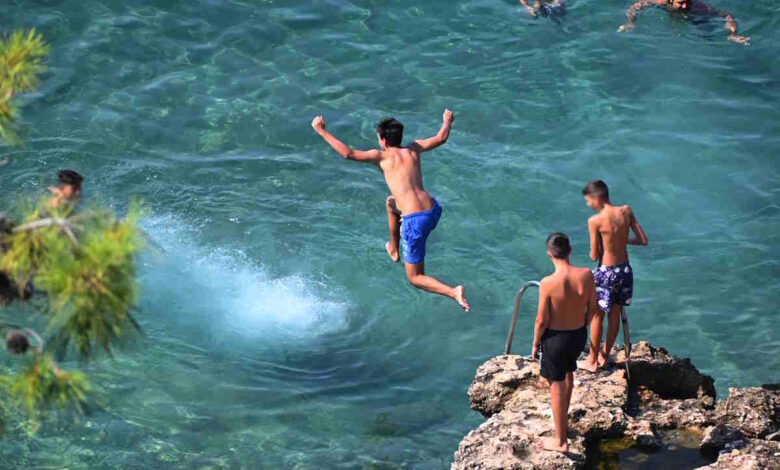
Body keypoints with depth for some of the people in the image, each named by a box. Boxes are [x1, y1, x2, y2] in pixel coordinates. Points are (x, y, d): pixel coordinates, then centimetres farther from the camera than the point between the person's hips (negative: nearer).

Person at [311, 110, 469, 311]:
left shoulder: (382, 156, -1)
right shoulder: (413, 149, 12)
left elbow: (348, 153, -9)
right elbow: (441, 138, 22)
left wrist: (322, 131, -1)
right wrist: (447, 121, 43)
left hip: (415, 220, -6)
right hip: (433, 211, 6)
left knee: (415, 278, 8)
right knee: (391, 202, 35)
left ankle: (454, 292, -17)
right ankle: (394, 251, 47)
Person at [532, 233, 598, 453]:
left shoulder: (548, 283, -28)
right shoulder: (586, 275, -16)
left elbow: (542, 320, -18)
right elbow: (592, 308, -3)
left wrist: (535, 344, -1)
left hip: (555, 338, -5)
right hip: (579, 334, 5)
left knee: (557, 386, 11)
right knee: (568, 373, 32)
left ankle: (561, 441, 23)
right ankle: (563, 419, 53)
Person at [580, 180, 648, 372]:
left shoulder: (595, 221, -21)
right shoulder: (626, 211, -5)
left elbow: (594, 256, -15)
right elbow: (643, 241, -1)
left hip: (606, 272, -6)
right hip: (625, 269, 6)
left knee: (597, 316, 12)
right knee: (615, 314, 19)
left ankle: (593, 361, 22)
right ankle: (605, 356, 34)